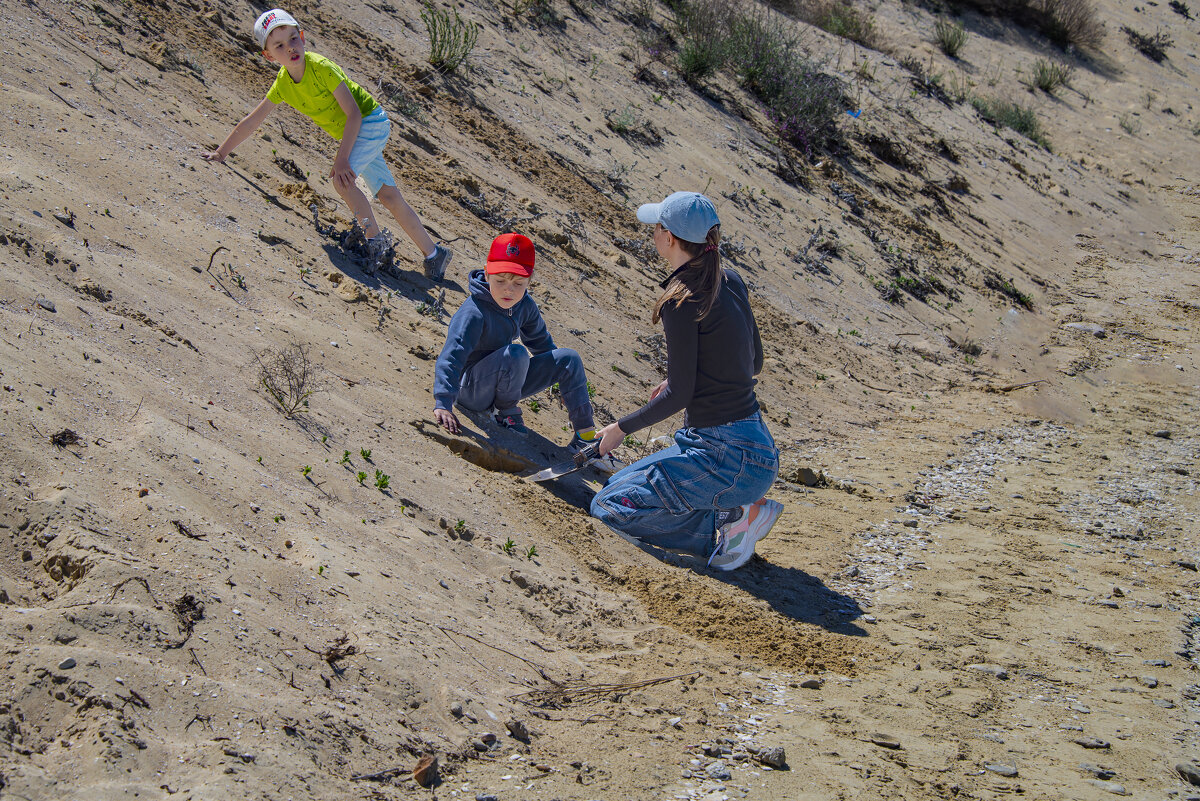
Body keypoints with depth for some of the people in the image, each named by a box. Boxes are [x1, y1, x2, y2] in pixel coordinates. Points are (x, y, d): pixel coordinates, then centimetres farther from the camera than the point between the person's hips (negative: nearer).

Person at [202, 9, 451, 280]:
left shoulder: (321, 67, -26)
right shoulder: (282, 84, -7)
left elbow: (353, 112, -24)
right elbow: (250, 123, 4)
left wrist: (341, 158, -27)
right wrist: (221, 153, 6)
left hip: (371, 122, -7)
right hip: (352, 133, 7)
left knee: (341, 179, -25)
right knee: (389, 196, 5)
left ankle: (375, 238, -6)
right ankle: (434, 252, 13)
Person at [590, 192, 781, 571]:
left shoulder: (682, 301, -17)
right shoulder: (731, 282, 7)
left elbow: (679, 395, -15)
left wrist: (622, 427, -1)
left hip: (727, 458, -9)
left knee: (610, 507, -4)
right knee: (620, 483, 21)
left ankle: (733, 517, -6)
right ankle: (735, 514, 8)